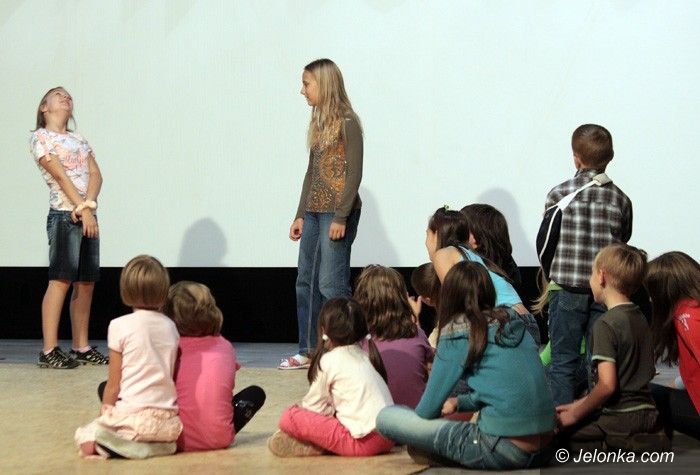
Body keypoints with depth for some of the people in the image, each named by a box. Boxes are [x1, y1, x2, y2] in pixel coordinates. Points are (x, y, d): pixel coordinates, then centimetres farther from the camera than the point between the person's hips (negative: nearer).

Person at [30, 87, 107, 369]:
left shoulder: (80, 140, 21)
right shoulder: (40, 137, 1)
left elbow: (96, 175, 7)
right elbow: (61, 176, -9)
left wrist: (89, 205, -12)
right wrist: (84, 210, -16)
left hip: (87, 216, 7)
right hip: (64, 215, -7)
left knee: (86, 282, 6)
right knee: (61, 280, -12)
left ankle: (81, 347, 12)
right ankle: (49, 351, -12)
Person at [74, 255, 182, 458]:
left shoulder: (120, 326, -5)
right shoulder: (171, 326, 8)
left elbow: (114, 384, -2)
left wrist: (105, 411, 15)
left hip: (133, 416, -4)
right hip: (168, 420, 5)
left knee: (84, 436, 13)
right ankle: (159, 444, 4)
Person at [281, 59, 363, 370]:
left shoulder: (347, 123, -9)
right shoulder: (319, 122, 15)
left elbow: (354, 173, -12)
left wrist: (341, 217, -17)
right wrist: (300, 215, 16)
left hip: (337, 212, -8)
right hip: (314, 212, 8)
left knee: (331, 283, -9)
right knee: (306, 282, 9)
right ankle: (309, 351, 16)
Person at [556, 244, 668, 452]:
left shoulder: (606, 324, -16)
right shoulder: (640, 318, 11)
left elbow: (607, 385, -23)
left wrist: (575, 415, -8)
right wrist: (581, 404, 18)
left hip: (621, 419, -8)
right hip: (647, 414, 8)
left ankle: (620, 446, -11)